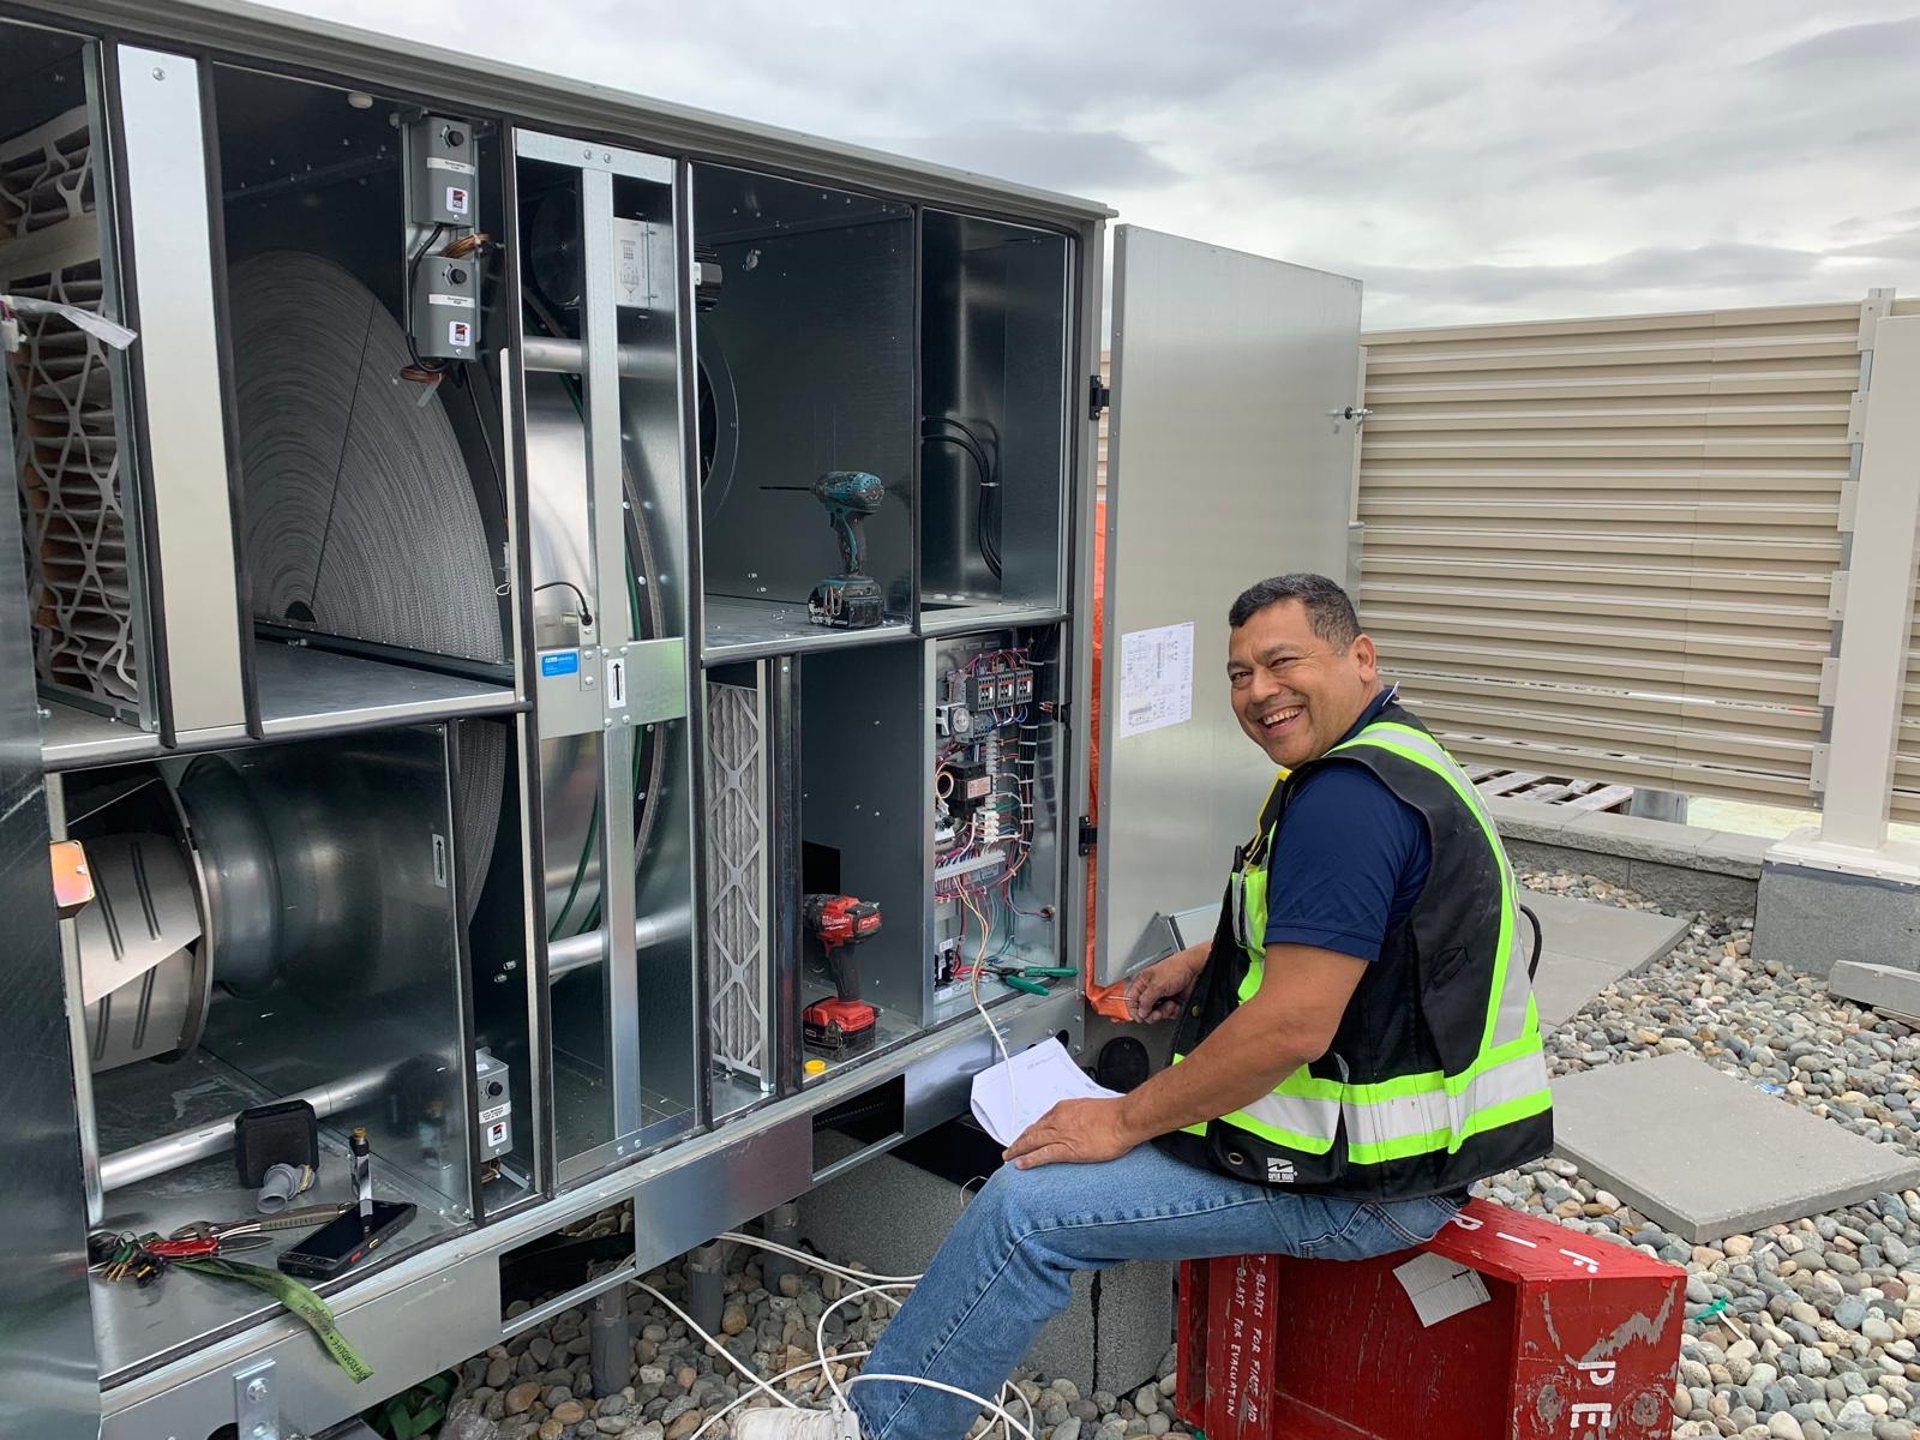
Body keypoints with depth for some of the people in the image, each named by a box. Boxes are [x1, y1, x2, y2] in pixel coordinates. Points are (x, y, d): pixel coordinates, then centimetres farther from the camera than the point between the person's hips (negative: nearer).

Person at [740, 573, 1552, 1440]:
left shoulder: (1350, 797, -24)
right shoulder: (1389, 758, 11)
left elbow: (1293, 1027, -29)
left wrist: (1125, 1120, -19)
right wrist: (1206, 960, 15)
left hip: (1360, 1178, -11)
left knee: (1026, 1206, -11)